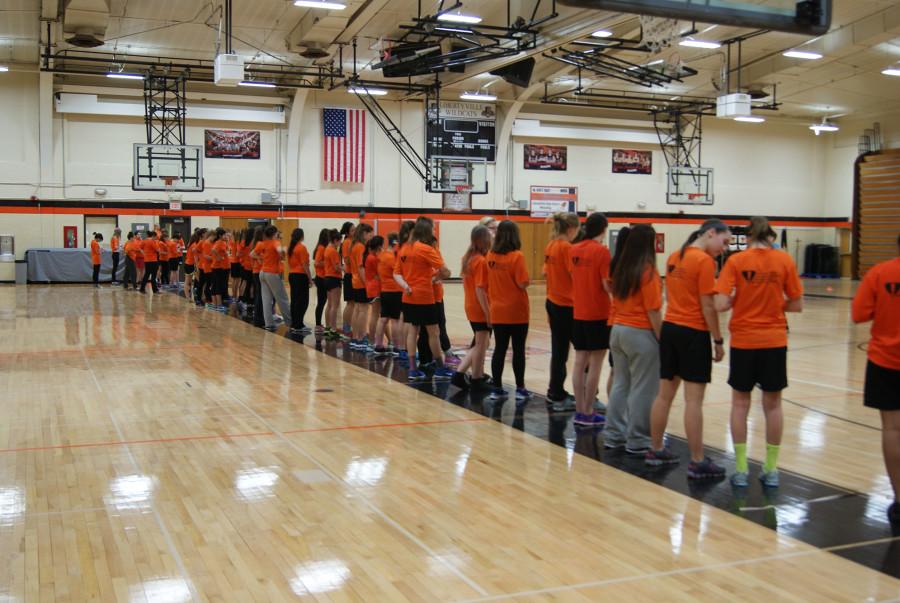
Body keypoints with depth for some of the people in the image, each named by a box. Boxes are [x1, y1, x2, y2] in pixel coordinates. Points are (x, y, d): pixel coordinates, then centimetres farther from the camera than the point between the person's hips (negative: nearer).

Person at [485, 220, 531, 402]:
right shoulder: (516, 256, -14)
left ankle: (497, 389, 14)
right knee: (518, 350, 5)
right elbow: (523, 283, -18)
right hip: (516, 311, -4)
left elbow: (486, 283, 7)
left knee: (499, 349, 10)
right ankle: (520, 389, 10)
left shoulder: (490, 256, 1)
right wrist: (529, 280, 3)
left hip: (497, 312, 4)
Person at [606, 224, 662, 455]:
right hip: (641, 334, -7)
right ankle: (637, 441, 7)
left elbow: (616, 301, 10)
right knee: (642, 389, 1)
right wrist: (662, 339, -10)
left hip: (617, 330, 7)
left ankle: (614, 435, 19)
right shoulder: (648, 271, -14)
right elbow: (653, 311, -15)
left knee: (620, 384, 14)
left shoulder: (621, 269, 7)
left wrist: (619, 326, 15)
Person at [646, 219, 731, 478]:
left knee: (665, 394, 14)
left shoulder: (674, 257, 10)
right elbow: (708, 307, -13)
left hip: (670, 328, 8)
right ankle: (697, 462, 2)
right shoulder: (705, 261, -13)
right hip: (694, 333, -8)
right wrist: (718, 340, -6)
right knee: (694, 400, -3)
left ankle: (656, 450, 23)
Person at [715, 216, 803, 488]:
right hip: (774, 341, 1)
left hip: (743, 341, -1)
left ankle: (741, 469, 13)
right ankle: (771, 469, 18)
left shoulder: (736, 261, -7)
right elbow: (797, 305, 0)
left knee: (740, 403, 12)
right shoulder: (784, 260, -2)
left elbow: (720, 304, -14)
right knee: (772, 404, 12)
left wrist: (739, 299, 6)